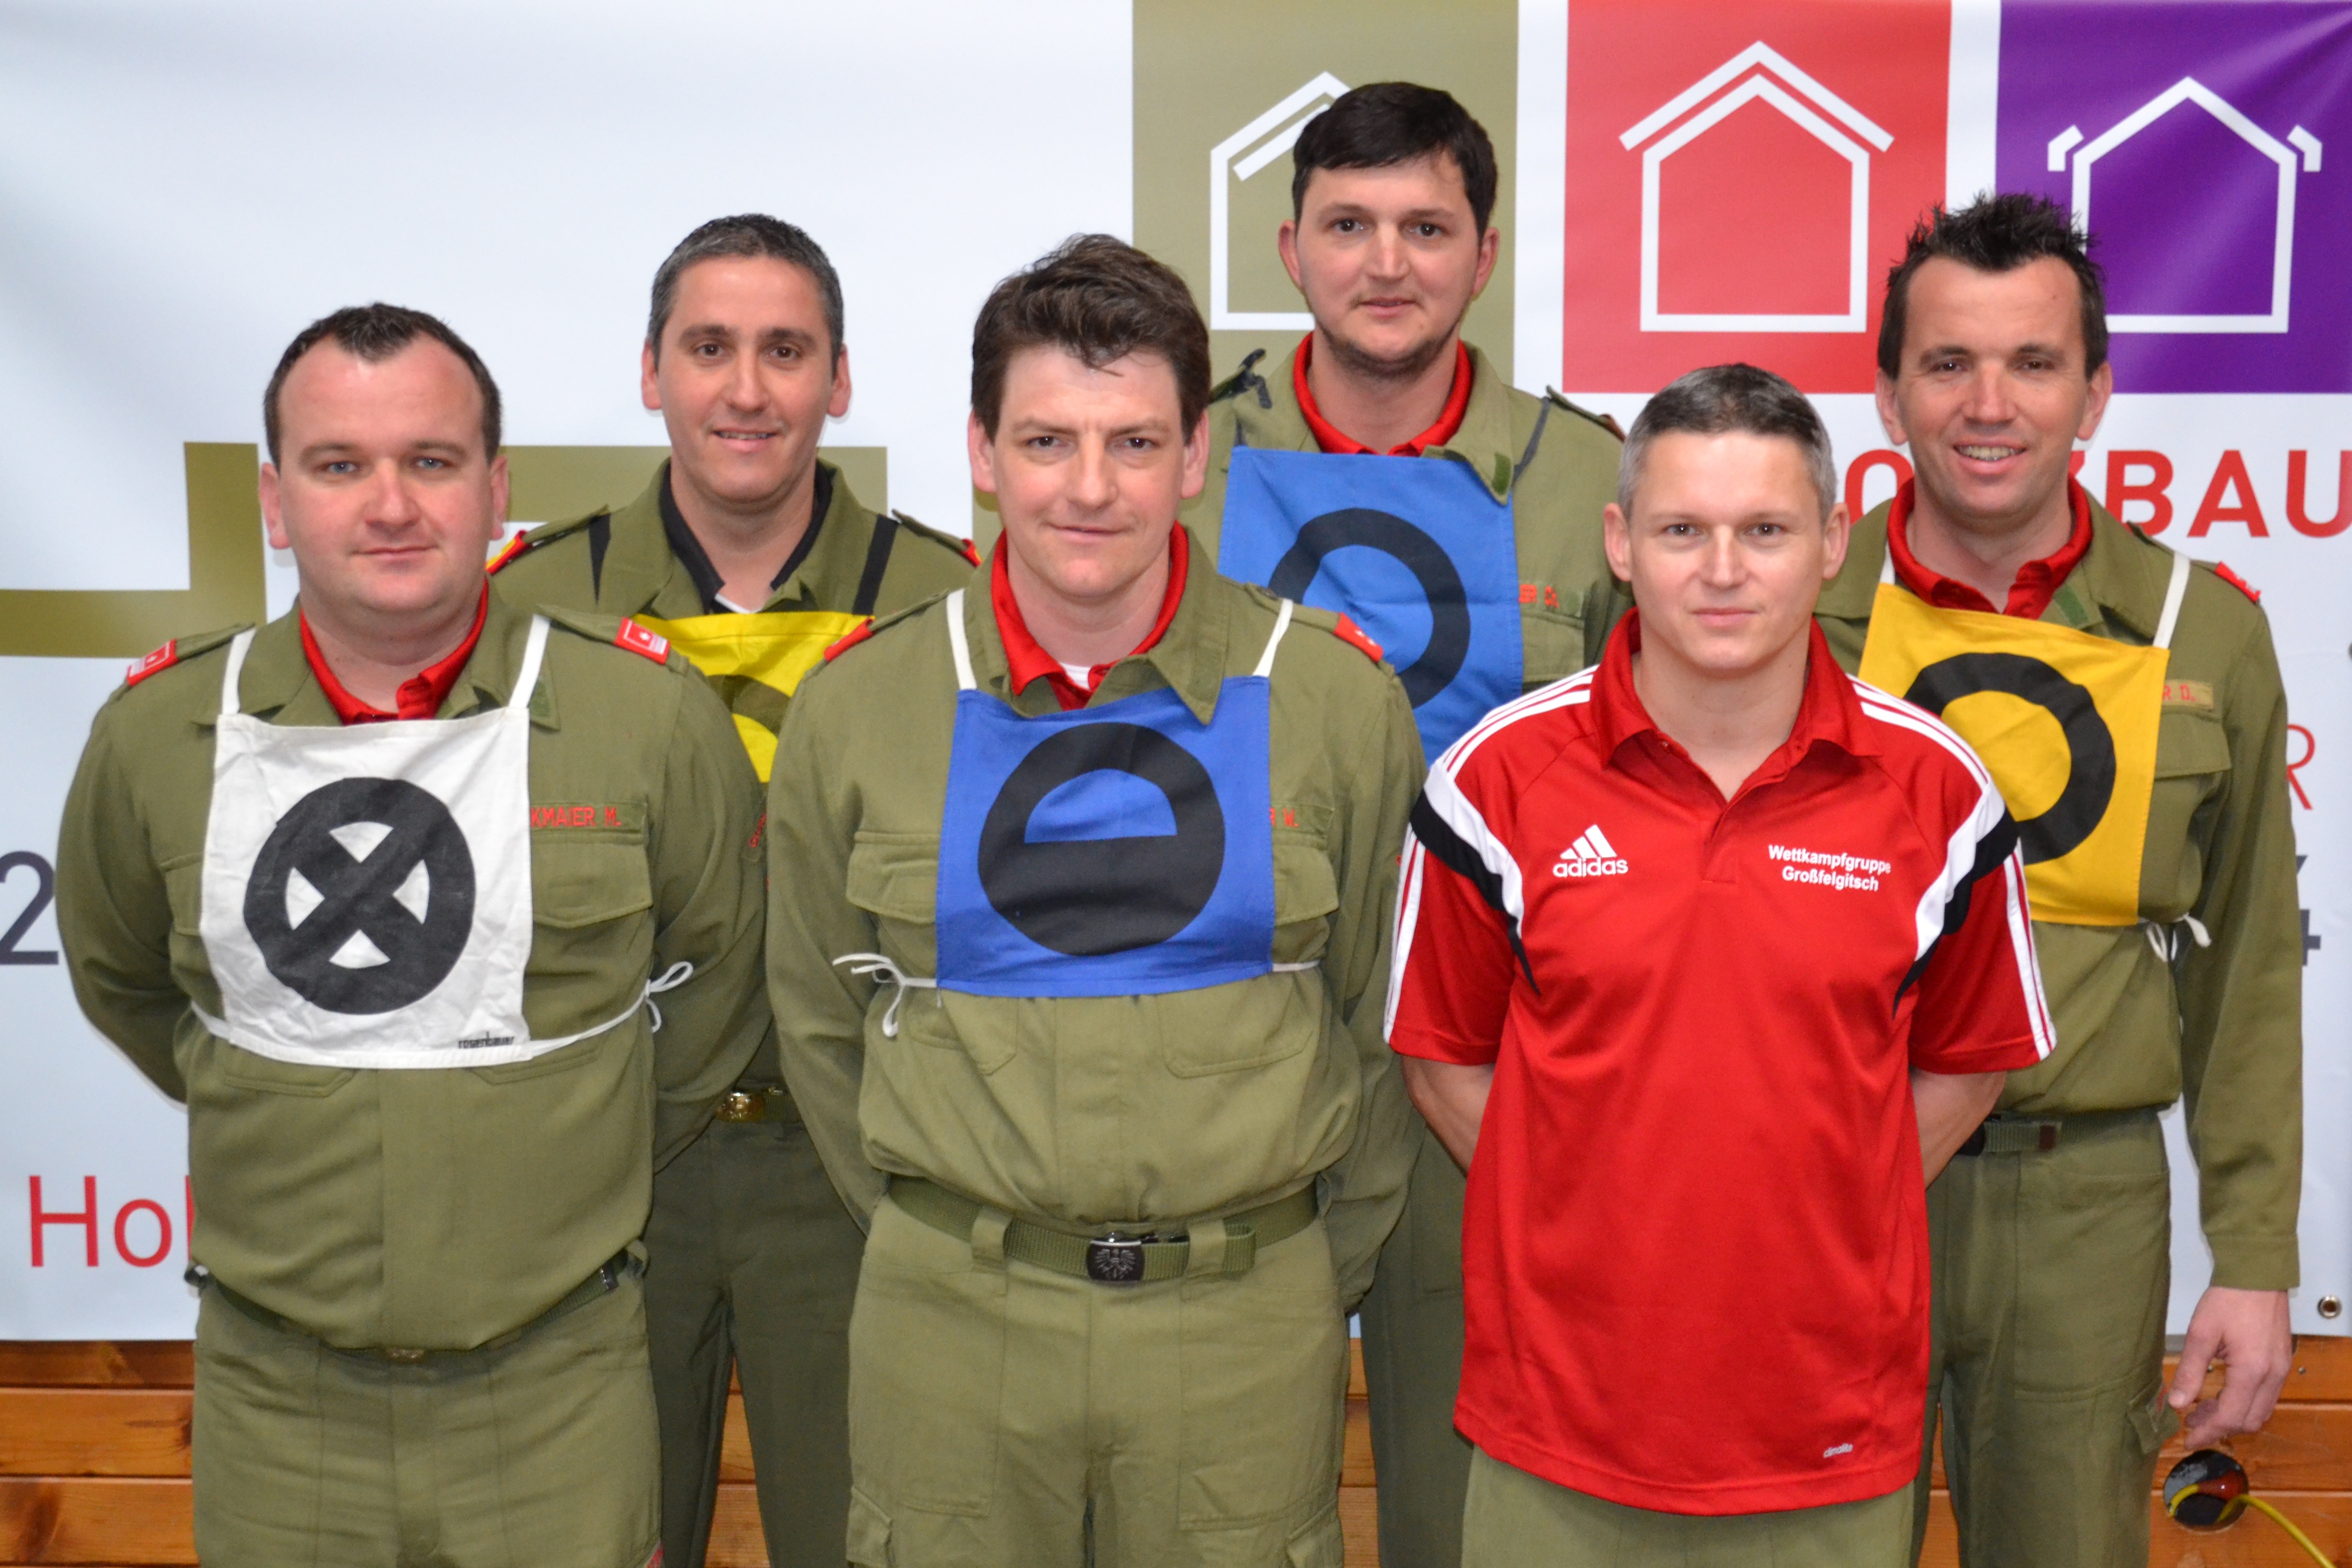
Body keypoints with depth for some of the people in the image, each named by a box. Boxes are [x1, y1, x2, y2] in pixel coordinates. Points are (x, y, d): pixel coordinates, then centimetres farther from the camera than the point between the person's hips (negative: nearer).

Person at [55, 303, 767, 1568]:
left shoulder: (647, 714, -10)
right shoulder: (156, 732, -4)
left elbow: (712, 985, 5)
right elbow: (123, 982, 15)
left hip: (555, 1387, -1)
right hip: (274, 1393, 2)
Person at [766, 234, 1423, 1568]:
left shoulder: (1337, 698, -3)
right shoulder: (857, 707, -1)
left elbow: (1378, 1020, 6)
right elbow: (825, 1021, 9)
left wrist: (1327, 1279, 10)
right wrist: (947, 1247, 10)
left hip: (1248, 1327, 0)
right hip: (949, 1324, 1)